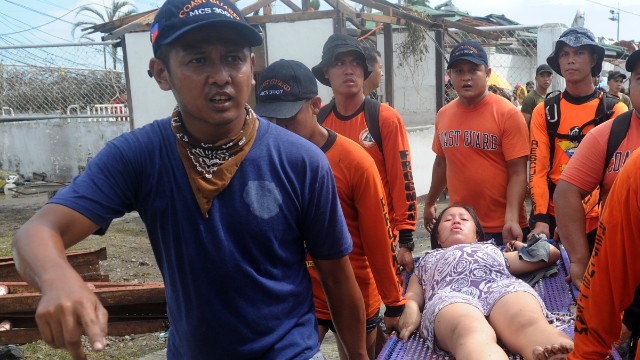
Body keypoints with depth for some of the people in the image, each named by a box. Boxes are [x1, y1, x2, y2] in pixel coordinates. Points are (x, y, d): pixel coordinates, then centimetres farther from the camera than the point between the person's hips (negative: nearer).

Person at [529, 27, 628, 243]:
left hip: (598, 220, -1)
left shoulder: (615, 111, -1)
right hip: (553, 218, 1)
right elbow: (538, 168, -3)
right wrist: (540, 219, -14)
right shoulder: (544, 111, 2)